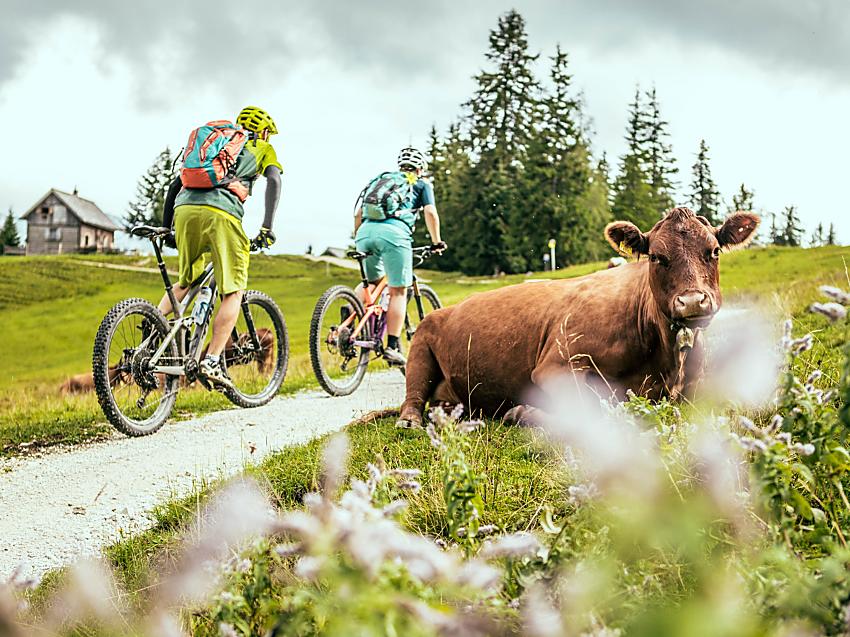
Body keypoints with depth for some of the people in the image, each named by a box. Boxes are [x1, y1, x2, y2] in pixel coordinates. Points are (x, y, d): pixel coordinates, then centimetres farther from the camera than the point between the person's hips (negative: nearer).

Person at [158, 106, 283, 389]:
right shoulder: (263, 148, 25)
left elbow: (175, 185, 31)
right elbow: (273, 180, 4)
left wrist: (165, 227, 33)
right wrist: (267, 227, -3)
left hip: (184, 209, 5)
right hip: (220, 213, -5)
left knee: (185, 283, 24)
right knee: (233, 292, 2)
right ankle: (212, 362, -9)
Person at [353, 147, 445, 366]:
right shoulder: (422, 184, 24)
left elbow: (358, 213, 27)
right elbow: (430, 212, 9)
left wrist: (357, 238, 35)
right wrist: (437, 242, 19)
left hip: (365, 232, 4)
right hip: (394, 232, -4)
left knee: (373, 282, 25)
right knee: (398, 291, 3)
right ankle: (392, 347, -4)